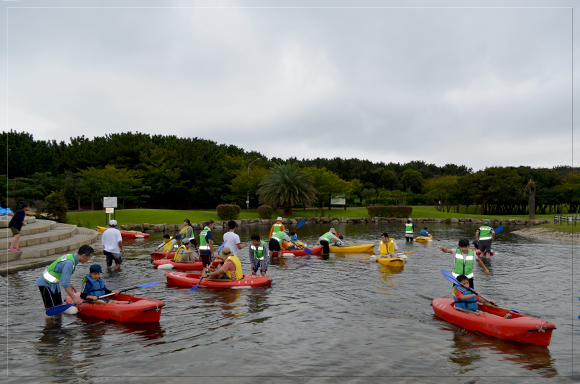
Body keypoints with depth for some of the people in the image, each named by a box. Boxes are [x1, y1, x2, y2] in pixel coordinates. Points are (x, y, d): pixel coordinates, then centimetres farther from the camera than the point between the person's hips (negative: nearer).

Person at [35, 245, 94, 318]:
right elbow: (64, 284, -30)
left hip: (54, 283, 10)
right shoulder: (69, 263, -30)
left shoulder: (71, 256, -1)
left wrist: (69, 284, 15)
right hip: (45, 284, -10)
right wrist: (74, 297, -25)